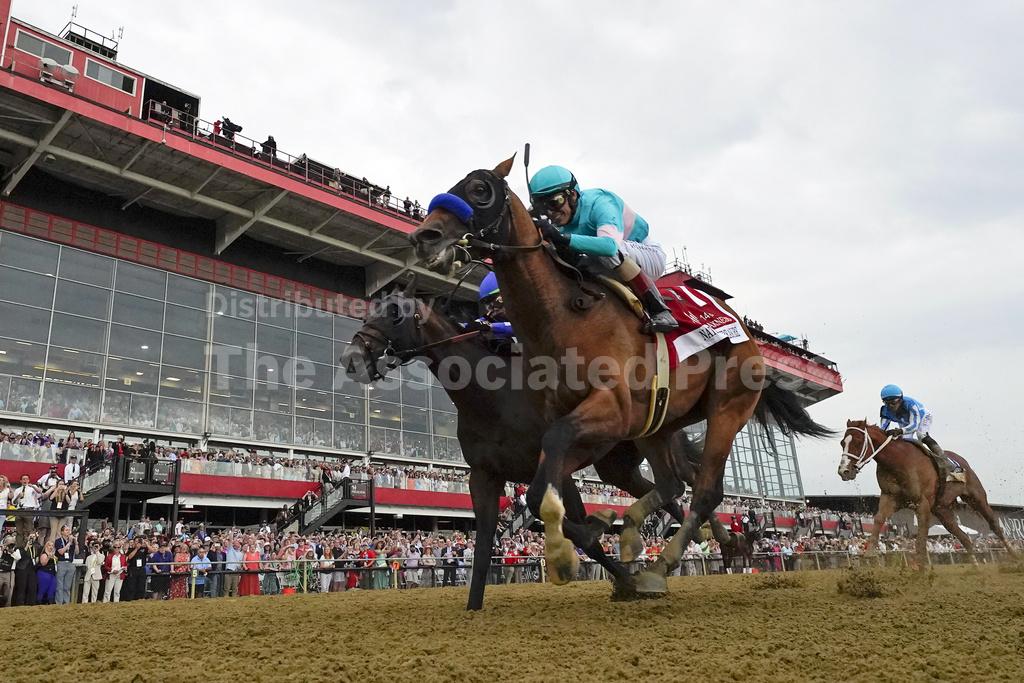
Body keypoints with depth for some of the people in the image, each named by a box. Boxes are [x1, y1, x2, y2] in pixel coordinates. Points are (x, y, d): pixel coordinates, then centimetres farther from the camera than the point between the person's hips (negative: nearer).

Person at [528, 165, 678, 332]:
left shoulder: (598, 202, -28)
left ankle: (659, 311, -25)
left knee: (608, 252, -36)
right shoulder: (559, 225, -6)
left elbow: (610, 245, -47)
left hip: (650, 256, -7)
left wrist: (561, 238, -56)